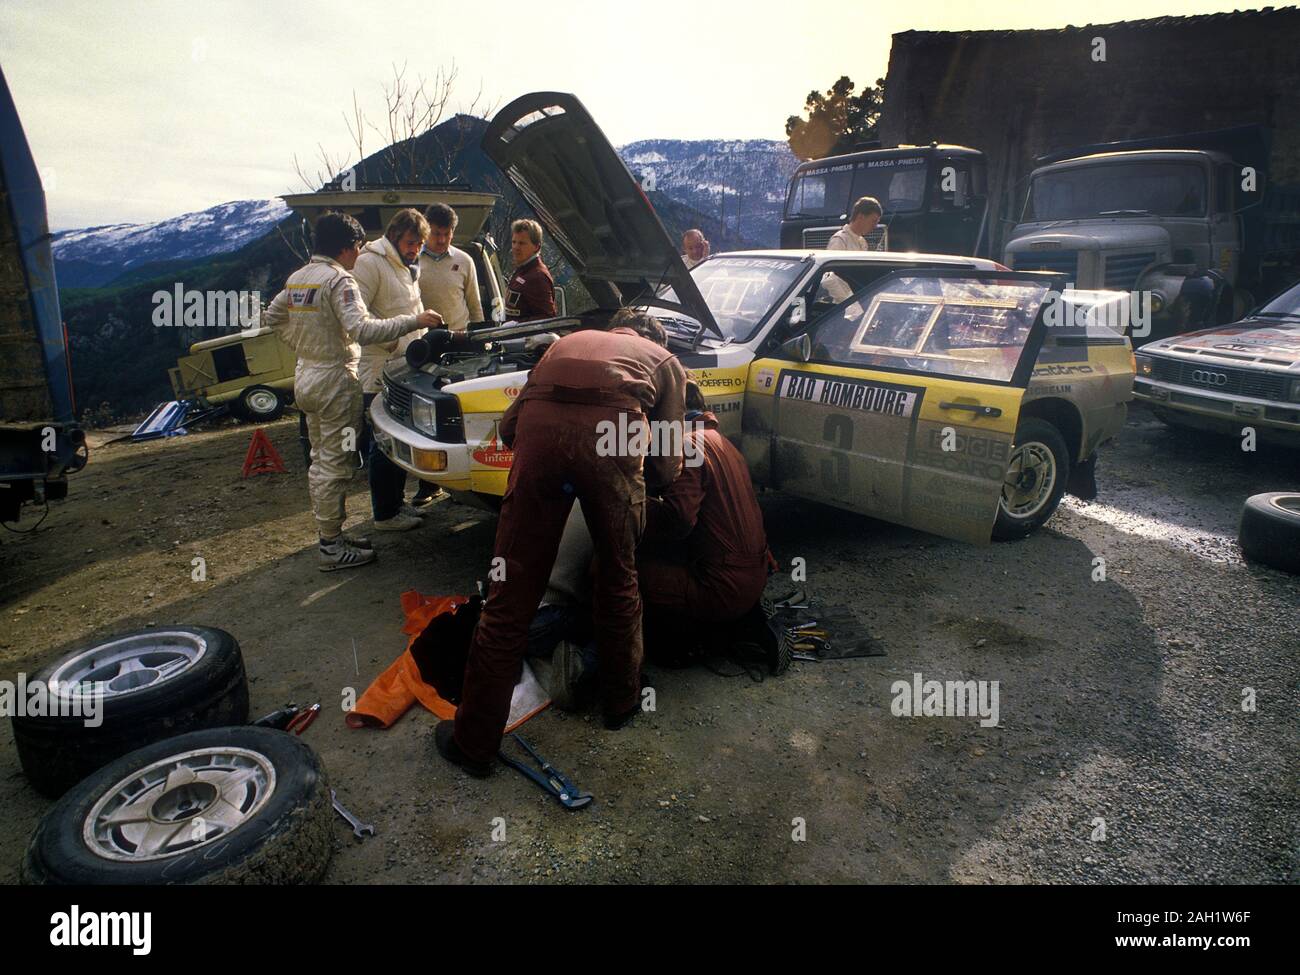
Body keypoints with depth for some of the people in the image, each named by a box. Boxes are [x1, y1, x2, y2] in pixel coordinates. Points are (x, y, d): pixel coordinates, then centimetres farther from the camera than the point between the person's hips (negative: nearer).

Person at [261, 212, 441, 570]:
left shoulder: (297, 277, 12)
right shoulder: (339, 280, -16)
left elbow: (271, 317, 20)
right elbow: (362, 330, -29)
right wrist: (414, 321, -25)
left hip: (305, 377, 10)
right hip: (335, 381, -10)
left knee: (320, 460, 16)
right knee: (335, 465, -3)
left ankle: (329, 536, 26)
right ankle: (332, 547, 4)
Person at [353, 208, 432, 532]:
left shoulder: (408, 268, 18)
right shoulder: (370, 263, -12)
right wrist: (391, 338, -23)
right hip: (378, 371, -9)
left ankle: (396, 502, 29)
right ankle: (385, 514, 8)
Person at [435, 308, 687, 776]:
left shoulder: (570, 340, 39)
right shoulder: (665, 360, 32)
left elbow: (509, 425, 27)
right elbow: (668, 467, 22)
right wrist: (630, 476, 42)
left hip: (538, 427, 2)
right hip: (612, 432, -1)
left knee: (511, 595, 8)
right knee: (618, 579, 22)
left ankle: (474, 741, 18)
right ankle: (622, 701, 39)